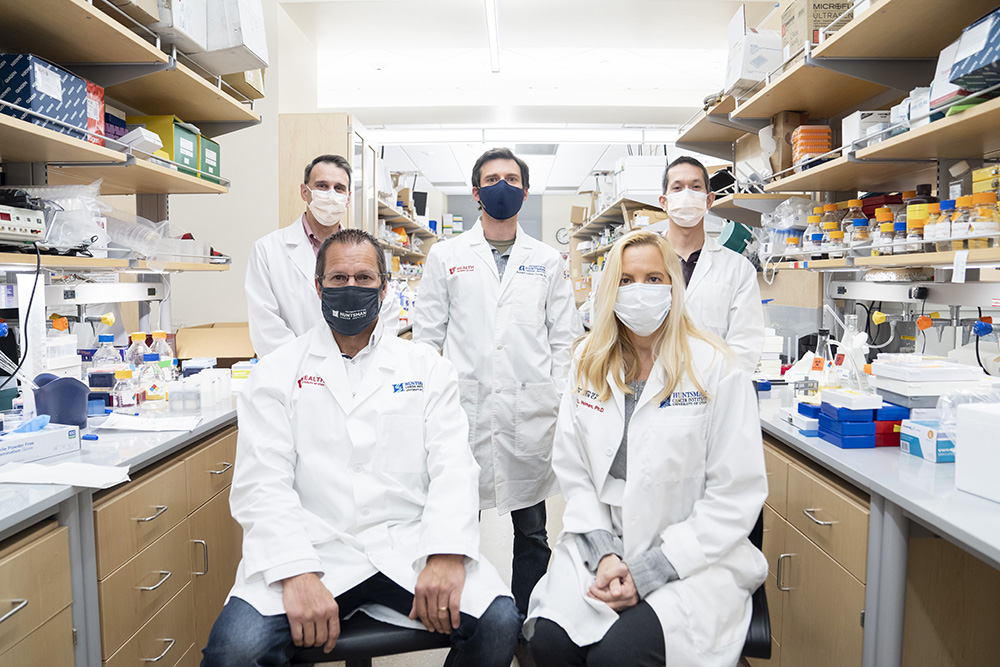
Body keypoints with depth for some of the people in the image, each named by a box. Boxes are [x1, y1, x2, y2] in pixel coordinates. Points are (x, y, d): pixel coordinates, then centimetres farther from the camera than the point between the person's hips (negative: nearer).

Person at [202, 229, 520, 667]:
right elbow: (262, 481, -2)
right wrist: (296, 573, -18)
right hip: (313, 549, -1)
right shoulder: (277, 372, 9)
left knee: (498, 623, -21)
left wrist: (446, 555, -16)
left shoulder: (427, 367, 12)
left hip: (409, 547, 2)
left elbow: (453, 467, 2)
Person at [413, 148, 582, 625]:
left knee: (532, 532, 11)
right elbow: (427, 335, 7)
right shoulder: (445, 256, 8)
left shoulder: (548, 261, 10)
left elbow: (564, 338, 9)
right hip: (463, 411, 0)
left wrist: (558, 403, 0)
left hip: (530, 413, 1)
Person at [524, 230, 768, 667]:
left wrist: (649, 571, -14)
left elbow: (736, 496, -9)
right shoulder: (588, 361, 4)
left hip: (693, 561, -3)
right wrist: (603, 554, -10)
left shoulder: (716, 369, -8)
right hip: (601, 545, 3)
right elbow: (573, 472, 5)